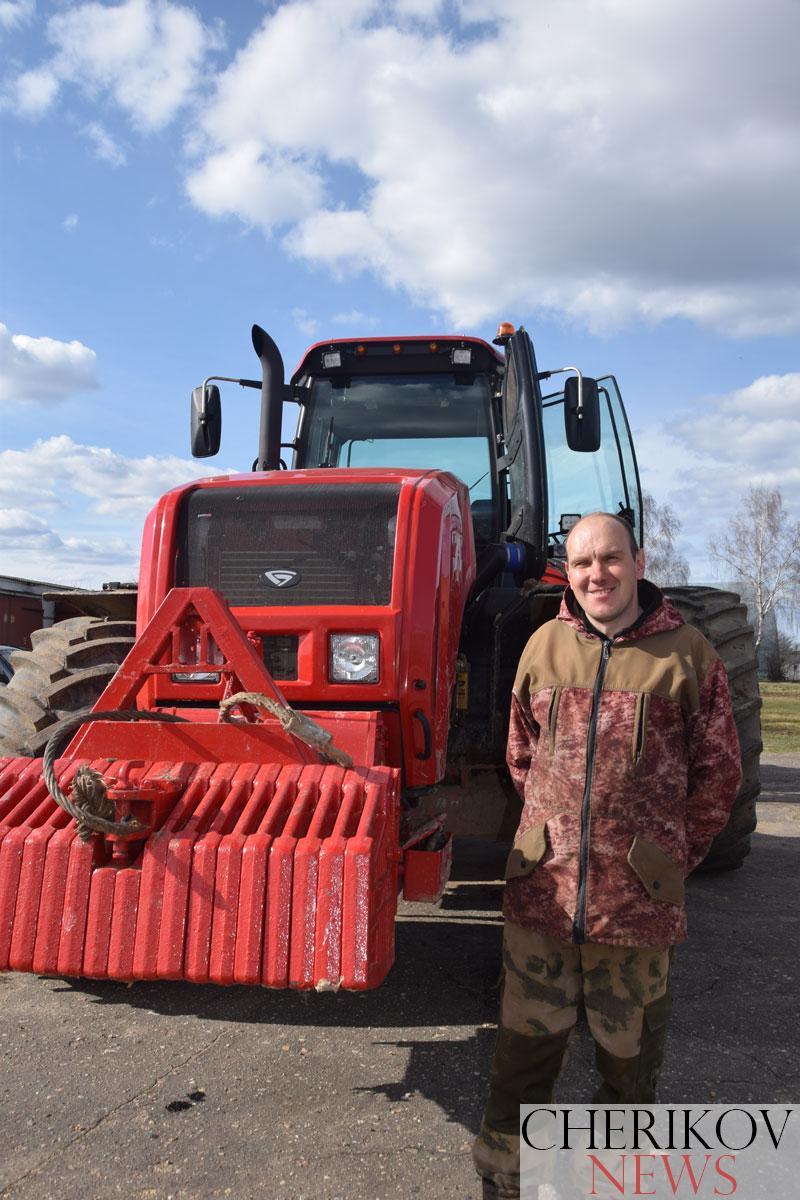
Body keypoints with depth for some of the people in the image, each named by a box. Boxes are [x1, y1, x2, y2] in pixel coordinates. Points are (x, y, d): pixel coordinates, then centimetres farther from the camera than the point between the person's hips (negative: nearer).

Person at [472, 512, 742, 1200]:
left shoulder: (685, 652, -4)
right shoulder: (545, 645, 4)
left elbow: (719, 773, 4)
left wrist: (673, 857, 6)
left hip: (638, 900, -2)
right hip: (541, 887, 2)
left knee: (630, 1051, 14)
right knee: (526, 1046, 12)